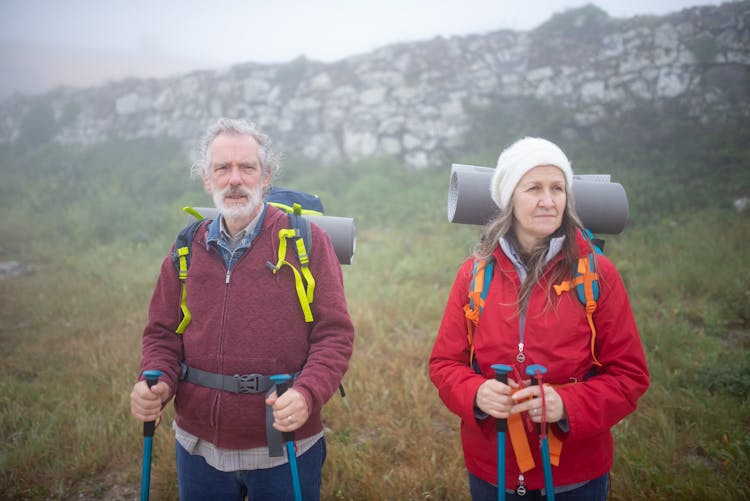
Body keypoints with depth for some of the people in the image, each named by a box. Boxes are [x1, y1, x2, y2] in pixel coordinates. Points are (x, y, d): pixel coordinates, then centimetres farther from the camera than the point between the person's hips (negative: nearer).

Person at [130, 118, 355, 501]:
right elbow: (162, 333, 9)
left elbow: (335, 334, -9)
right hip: (198, 447, 4)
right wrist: (155, 382, -10)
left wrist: (306, 394, -25)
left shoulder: (307, 241, -7)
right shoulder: (187, 250, 4)